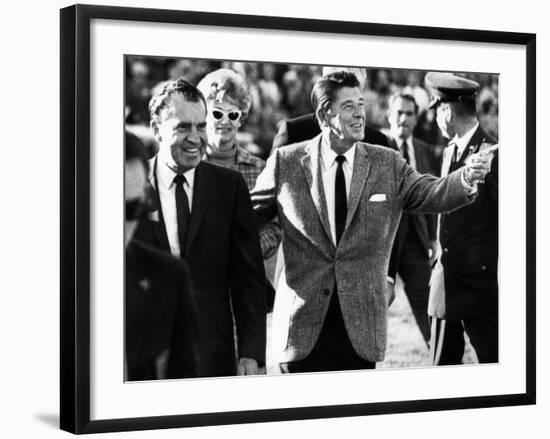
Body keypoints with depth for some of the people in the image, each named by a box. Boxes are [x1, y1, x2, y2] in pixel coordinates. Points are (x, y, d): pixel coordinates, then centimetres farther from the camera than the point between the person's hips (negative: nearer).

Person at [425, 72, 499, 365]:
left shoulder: (492, 155, -13)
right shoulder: (450, 151, 13)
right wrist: (440, 266, 15)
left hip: (481, 284, -8)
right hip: (447, 282, 8)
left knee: (493, 363, -1)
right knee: (442, 364, 11)